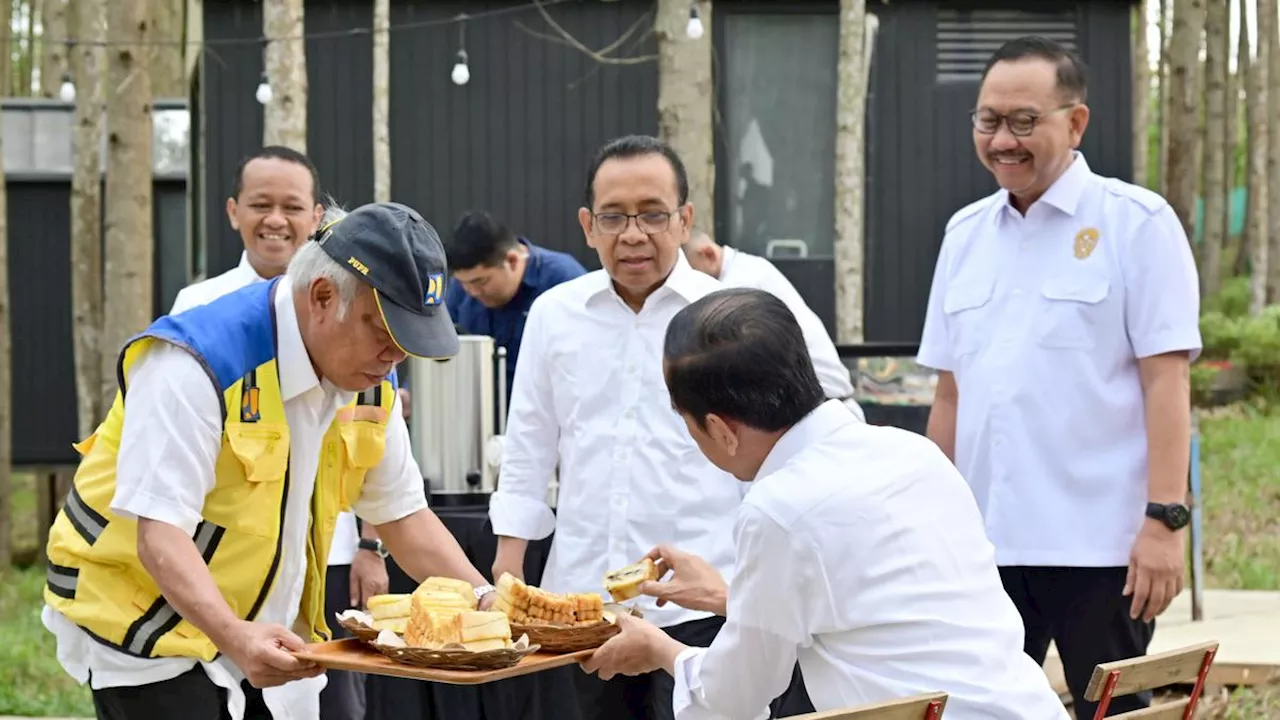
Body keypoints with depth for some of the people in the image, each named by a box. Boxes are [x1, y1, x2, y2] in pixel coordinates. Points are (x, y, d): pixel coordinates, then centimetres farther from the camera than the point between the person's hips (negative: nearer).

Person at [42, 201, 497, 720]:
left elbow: (402, 514, 7)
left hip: (259, 631, 7)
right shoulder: (197, 365, -25)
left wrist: (483, 599, -8)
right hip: (143, 622, -7)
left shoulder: (369, 382, -1)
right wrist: (234, 636, -45)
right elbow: (159, 533, -30)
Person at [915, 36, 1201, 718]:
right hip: (983, 542, 5)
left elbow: (1165, 381, -9)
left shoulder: (1134, 222, -4)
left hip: (1099, 546, -5)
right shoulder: (965, 232, 12)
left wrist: (1165, 519, -15)